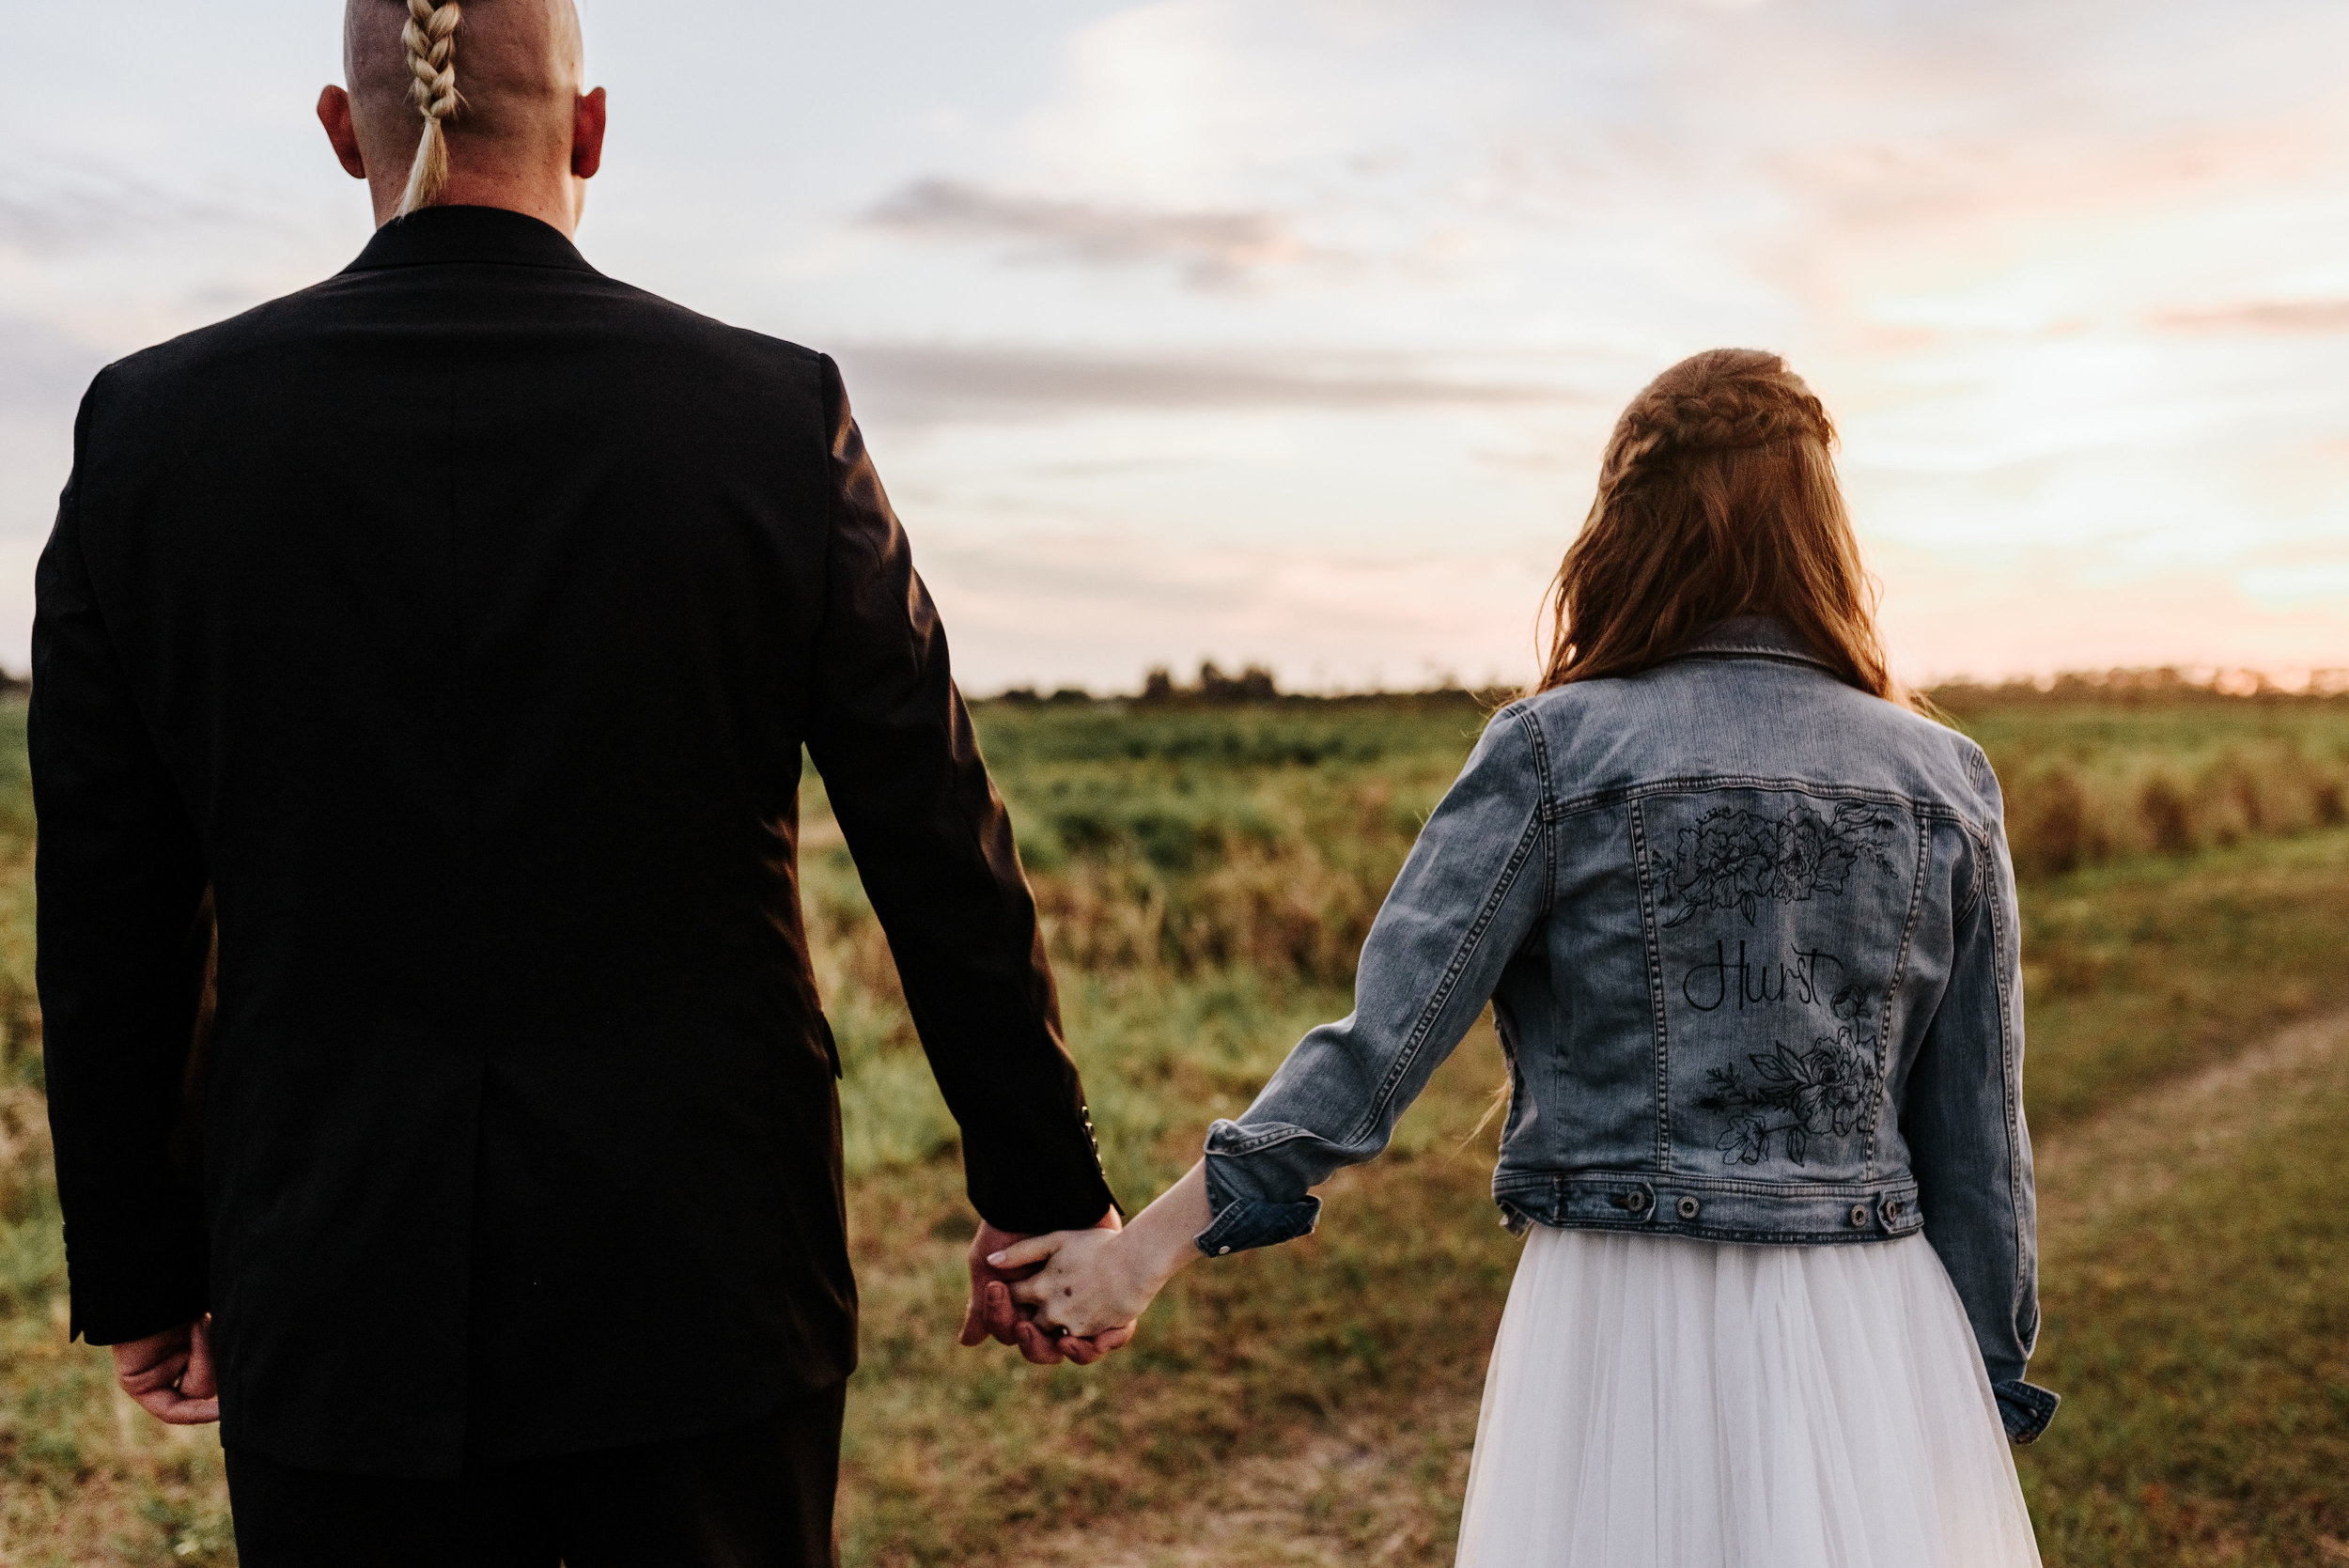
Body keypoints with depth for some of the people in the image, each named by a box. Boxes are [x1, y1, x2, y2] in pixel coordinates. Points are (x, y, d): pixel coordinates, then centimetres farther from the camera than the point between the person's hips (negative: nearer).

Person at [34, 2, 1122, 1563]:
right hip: (704, 1288, -1)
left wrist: (139, 1273, 14)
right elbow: (943, 850, -4)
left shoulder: (152, 425, -4)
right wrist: (1040, 1192, 6)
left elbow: (107, 922, 2)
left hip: (338, 1303, 1)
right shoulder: (778, 416, -8)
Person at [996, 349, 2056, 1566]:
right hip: (1870, 1340, 3)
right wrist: (1990, 1396, 14)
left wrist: (1150, 1246, -10)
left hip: (1628, 1328, -2)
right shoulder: (1945, 781, 1)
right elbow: (1977, 1145, 4)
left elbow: (1387, 1035, -14)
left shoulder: (1554, 750, -8)